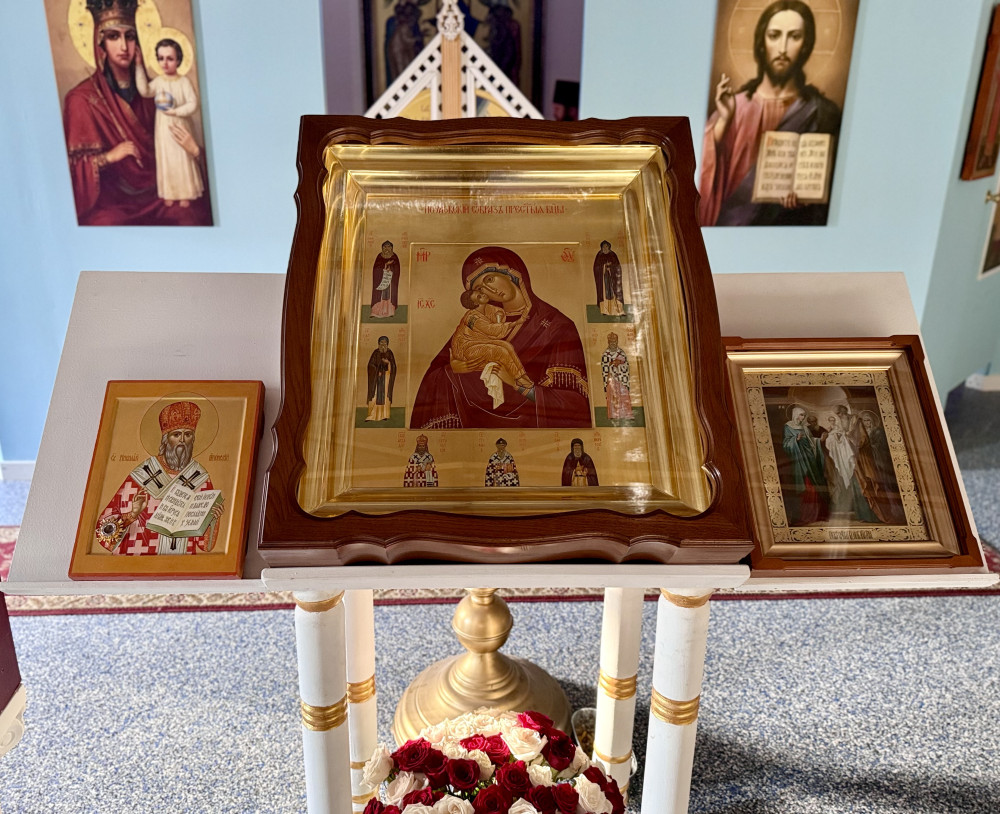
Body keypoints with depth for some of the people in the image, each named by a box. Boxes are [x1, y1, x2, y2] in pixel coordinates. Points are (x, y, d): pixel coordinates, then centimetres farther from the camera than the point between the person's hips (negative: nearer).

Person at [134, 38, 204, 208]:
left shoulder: (184, 81, -7)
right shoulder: (158, 81, 2)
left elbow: (193, 105, -13)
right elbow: (145, 91, -16)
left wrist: (175, 111, -22)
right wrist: (139, 66, -16)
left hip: (179, 126, -3)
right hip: (162, 128, 3)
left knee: (182, 159, 4)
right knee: (165, 159, 7)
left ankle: (185, 194, 13)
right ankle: (169, 194, 15)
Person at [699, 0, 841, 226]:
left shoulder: (822, 113, 2)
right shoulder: (734, 106, 5)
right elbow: (706, 180, -2)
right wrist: (722, 122, -11)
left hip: (787, 224, 0)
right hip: (726, 221, 1)